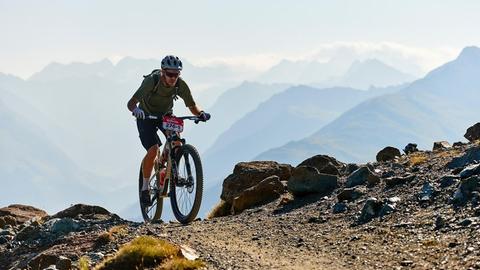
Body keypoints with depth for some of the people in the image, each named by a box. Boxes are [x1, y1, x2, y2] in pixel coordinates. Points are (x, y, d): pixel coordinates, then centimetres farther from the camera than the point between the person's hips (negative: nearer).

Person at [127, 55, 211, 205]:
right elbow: (131, 103, -34)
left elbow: (192, 106, -15)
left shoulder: (181, 84, -23)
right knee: (153, 150, -22)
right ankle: (145, 188, -5)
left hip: (166, 115, 4)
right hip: (146, 116, -4)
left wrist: (201, 113, -37)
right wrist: (135, 109, -57)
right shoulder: (151, 81, -32)